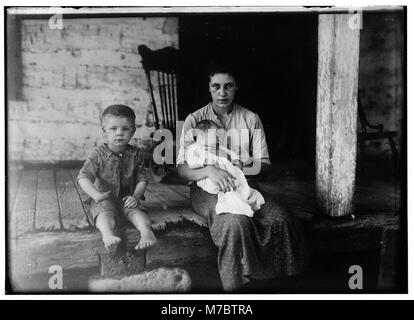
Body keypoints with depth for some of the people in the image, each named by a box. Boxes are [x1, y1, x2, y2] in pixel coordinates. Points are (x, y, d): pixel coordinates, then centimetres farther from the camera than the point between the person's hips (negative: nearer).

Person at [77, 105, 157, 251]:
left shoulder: (135, 154, 1)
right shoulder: (98, 154, -6)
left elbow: (142, 180, 2)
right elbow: (83, 177, -12)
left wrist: (136, 196, -16)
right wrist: (97, 195, -27)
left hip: (126, 199, 3)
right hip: (104, 200, -2)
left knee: (136, 211, -27)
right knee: (105, 213, -32)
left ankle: (146, 231, -46)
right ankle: (107, 234, -57)